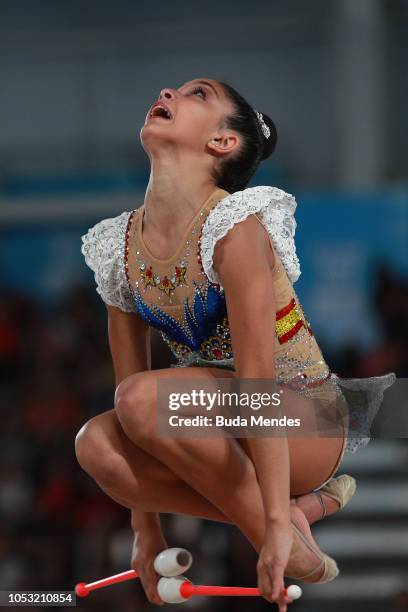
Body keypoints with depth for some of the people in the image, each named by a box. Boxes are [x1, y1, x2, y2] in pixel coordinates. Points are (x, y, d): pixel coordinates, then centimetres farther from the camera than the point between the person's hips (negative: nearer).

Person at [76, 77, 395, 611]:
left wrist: (276, 525, -35)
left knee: (144, 399, -31)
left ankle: (280, 528, -15)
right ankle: (308, 504, -11)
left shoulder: (234, 226, -21)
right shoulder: (121, 246, 0)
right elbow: (128, 377, 3)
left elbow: (258, 377, -29)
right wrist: (147, 529, 1)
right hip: (225, 424, 7)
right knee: (96, 444, -23)